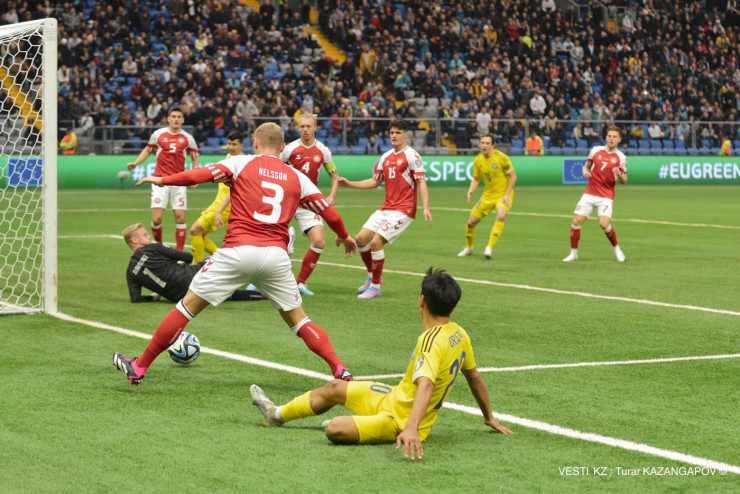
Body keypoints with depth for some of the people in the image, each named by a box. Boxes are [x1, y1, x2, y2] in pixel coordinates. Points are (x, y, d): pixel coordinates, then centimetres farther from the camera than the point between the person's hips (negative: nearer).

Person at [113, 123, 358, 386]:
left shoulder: (242, 163, 7)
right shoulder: (297, 177, 15)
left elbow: (199, 175, -3)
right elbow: (328, 211, 20)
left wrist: (162, 180, 12)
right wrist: (345, 237, 39)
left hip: (238, 251, -3)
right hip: (276, 254, 3)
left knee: (188, 305, 6)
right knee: (298, 320, 17)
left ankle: (139, 367, 11)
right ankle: (340, 370, 3)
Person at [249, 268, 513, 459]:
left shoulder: (431, 340, -28)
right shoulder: (460, 335, -1)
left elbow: (426, 385, -42)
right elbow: (474, 378, 12)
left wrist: (411, 428, -55)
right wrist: (490, 418, 26)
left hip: (398, 421, -10)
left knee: (335, 430, -30)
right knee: (334, 389, 22)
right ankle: (277, 414, 41)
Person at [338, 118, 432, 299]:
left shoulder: (412, 156, -8)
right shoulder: (386, 157, 14)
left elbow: (421, 182, -14)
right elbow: (375, 181, 22)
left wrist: (425, 208, -24)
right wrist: (350, 184, 14)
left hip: (403, 209, -7)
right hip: (386, 208, 7)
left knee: (376, 242, -17)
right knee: (360, 239, 2)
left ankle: (375, 287, -4)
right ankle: (372, 276, 24)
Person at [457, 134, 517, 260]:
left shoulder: (501, 157, -17)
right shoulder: (478, 160, -3)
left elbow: (513, 176, -9)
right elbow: (476, 179, 9)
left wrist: (507, 195, -16)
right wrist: (471, 190, -11)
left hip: (503, 194, -5)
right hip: (488, 195, 5)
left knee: (501, 216, -34)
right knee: (471, 222, 3)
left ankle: (489, 248, -29)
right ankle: (469, 248, 30)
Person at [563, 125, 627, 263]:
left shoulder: (621, 158, 0)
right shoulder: (596, 150, 6)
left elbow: (624, 181, 5)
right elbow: (586, 165, 19)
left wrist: (620, 175, -18)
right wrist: (585, 172, -4)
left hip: (606, 197, -3)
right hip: (590, 193, 3)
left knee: (604, 223, -22)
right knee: (576, 221, -7)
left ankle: (616, 248, 4)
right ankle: (573, 253, 9)